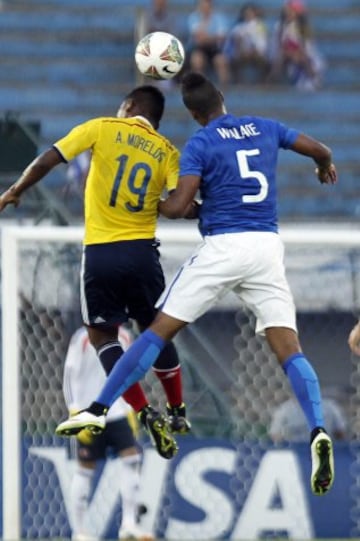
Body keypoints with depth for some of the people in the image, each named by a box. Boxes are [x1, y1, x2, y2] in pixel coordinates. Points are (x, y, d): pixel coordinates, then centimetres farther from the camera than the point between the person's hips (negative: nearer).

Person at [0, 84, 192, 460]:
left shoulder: (102, 129, 2)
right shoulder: (167, 153, 6)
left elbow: (47, 160, -4)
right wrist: (155, 205, 13)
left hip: (100, 252, -2)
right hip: (142, 251, 2)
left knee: (102, 336, 9)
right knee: (155, 330, 23)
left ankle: (147, 415, -6)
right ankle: (178, 414, 31)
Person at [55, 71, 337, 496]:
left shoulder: (199, 144, -2)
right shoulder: (265, 128, 12)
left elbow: (177, 207, -10)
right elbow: (320, 150, 25)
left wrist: (158, 205, 14)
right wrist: (325, 167, 48)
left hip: (222, 247, -3)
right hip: (268, 247, 3)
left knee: (160, 329, 3)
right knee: (288, 346, -1)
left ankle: (99, 409, 2)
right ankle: (318, 432, -21)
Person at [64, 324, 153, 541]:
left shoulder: (125, 337, 11)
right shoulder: (84, 338, -6)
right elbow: (70, 376, -7)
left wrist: (130, 410, 14)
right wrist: (77, 415, -12)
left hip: (117, 415, 5)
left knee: (132, 460, -7)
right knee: (86, 469, 0)